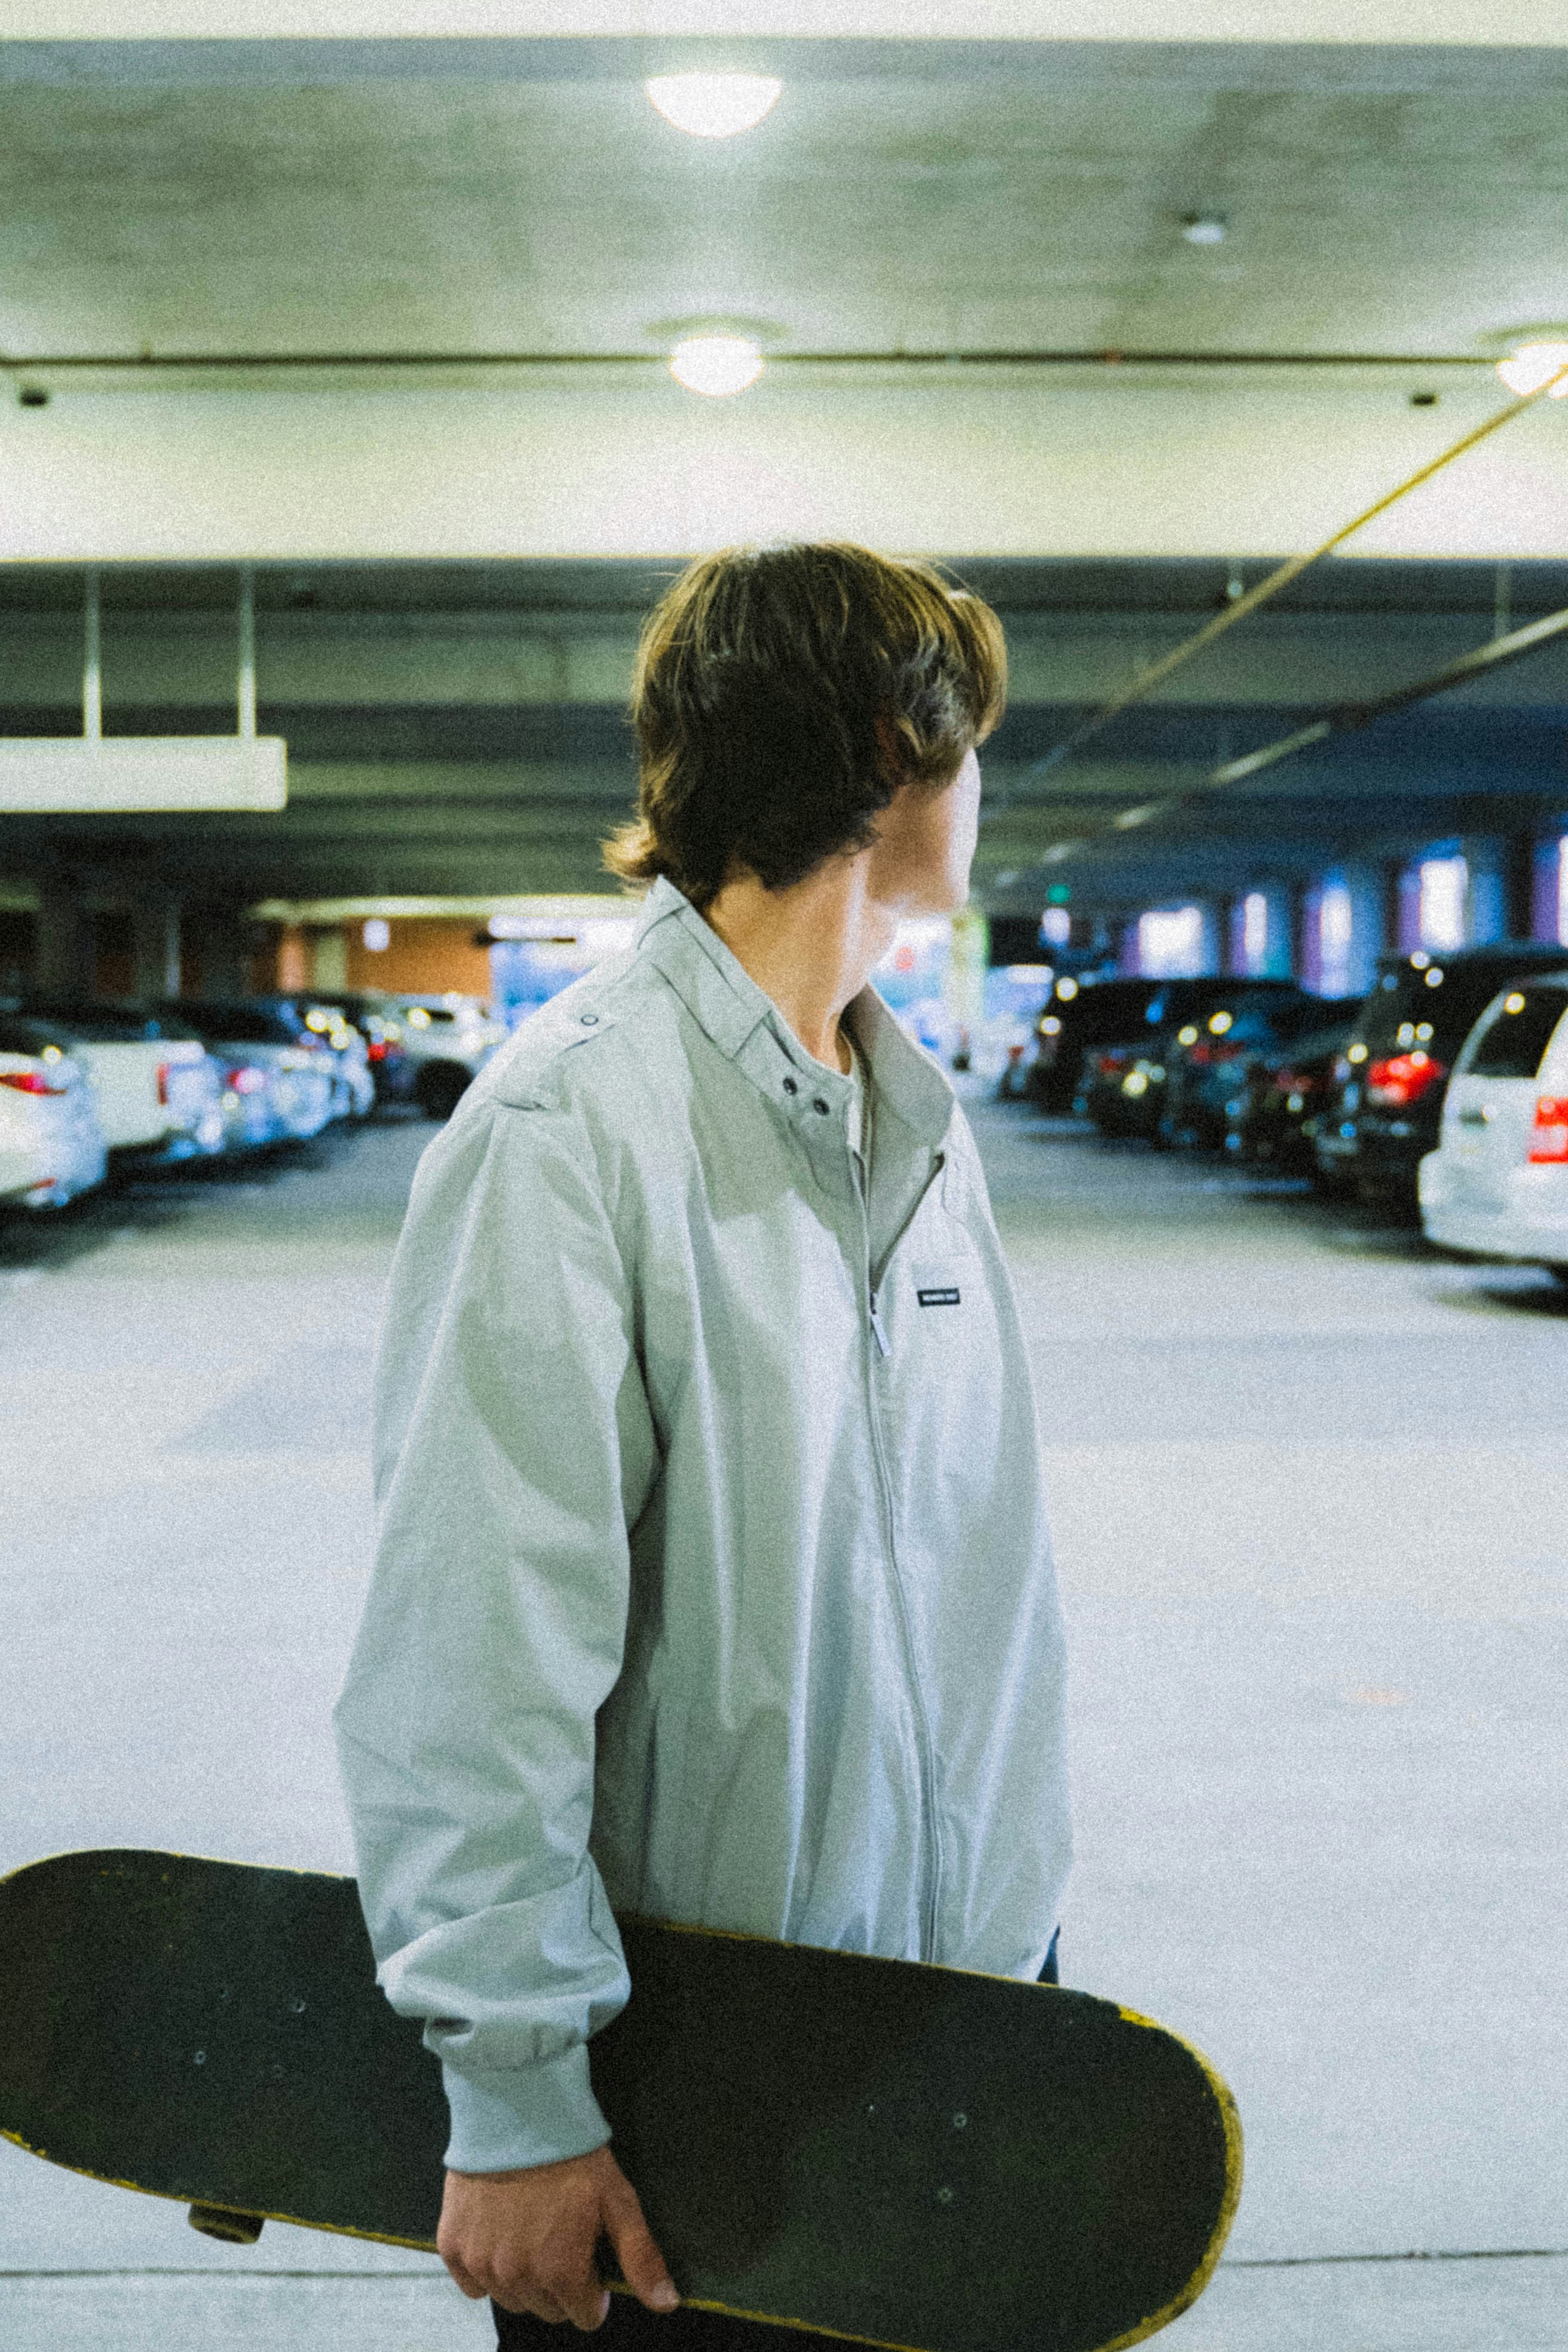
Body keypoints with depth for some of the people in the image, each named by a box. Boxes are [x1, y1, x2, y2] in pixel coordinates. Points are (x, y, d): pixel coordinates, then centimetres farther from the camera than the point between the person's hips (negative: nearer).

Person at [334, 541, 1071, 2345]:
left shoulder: (919, 1114, 7)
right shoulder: (572, 1124, -20)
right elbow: (474, 1663, -22)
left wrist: (1016, 1922, 12)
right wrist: (516, 2098, -19)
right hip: (692, 2047, -7)